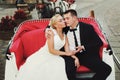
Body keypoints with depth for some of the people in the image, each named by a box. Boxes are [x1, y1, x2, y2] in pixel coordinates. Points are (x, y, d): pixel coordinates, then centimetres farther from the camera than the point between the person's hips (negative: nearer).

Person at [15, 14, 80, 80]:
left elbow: (67, 50, -2)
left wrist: (74, 57, -22)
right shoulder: (51, 32, -14)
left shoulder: (64, 35, 4)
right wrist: (66, 53, -19)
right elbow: (51, 50, -20)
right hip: (44, 56, -4)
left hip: (54, 58, 5)